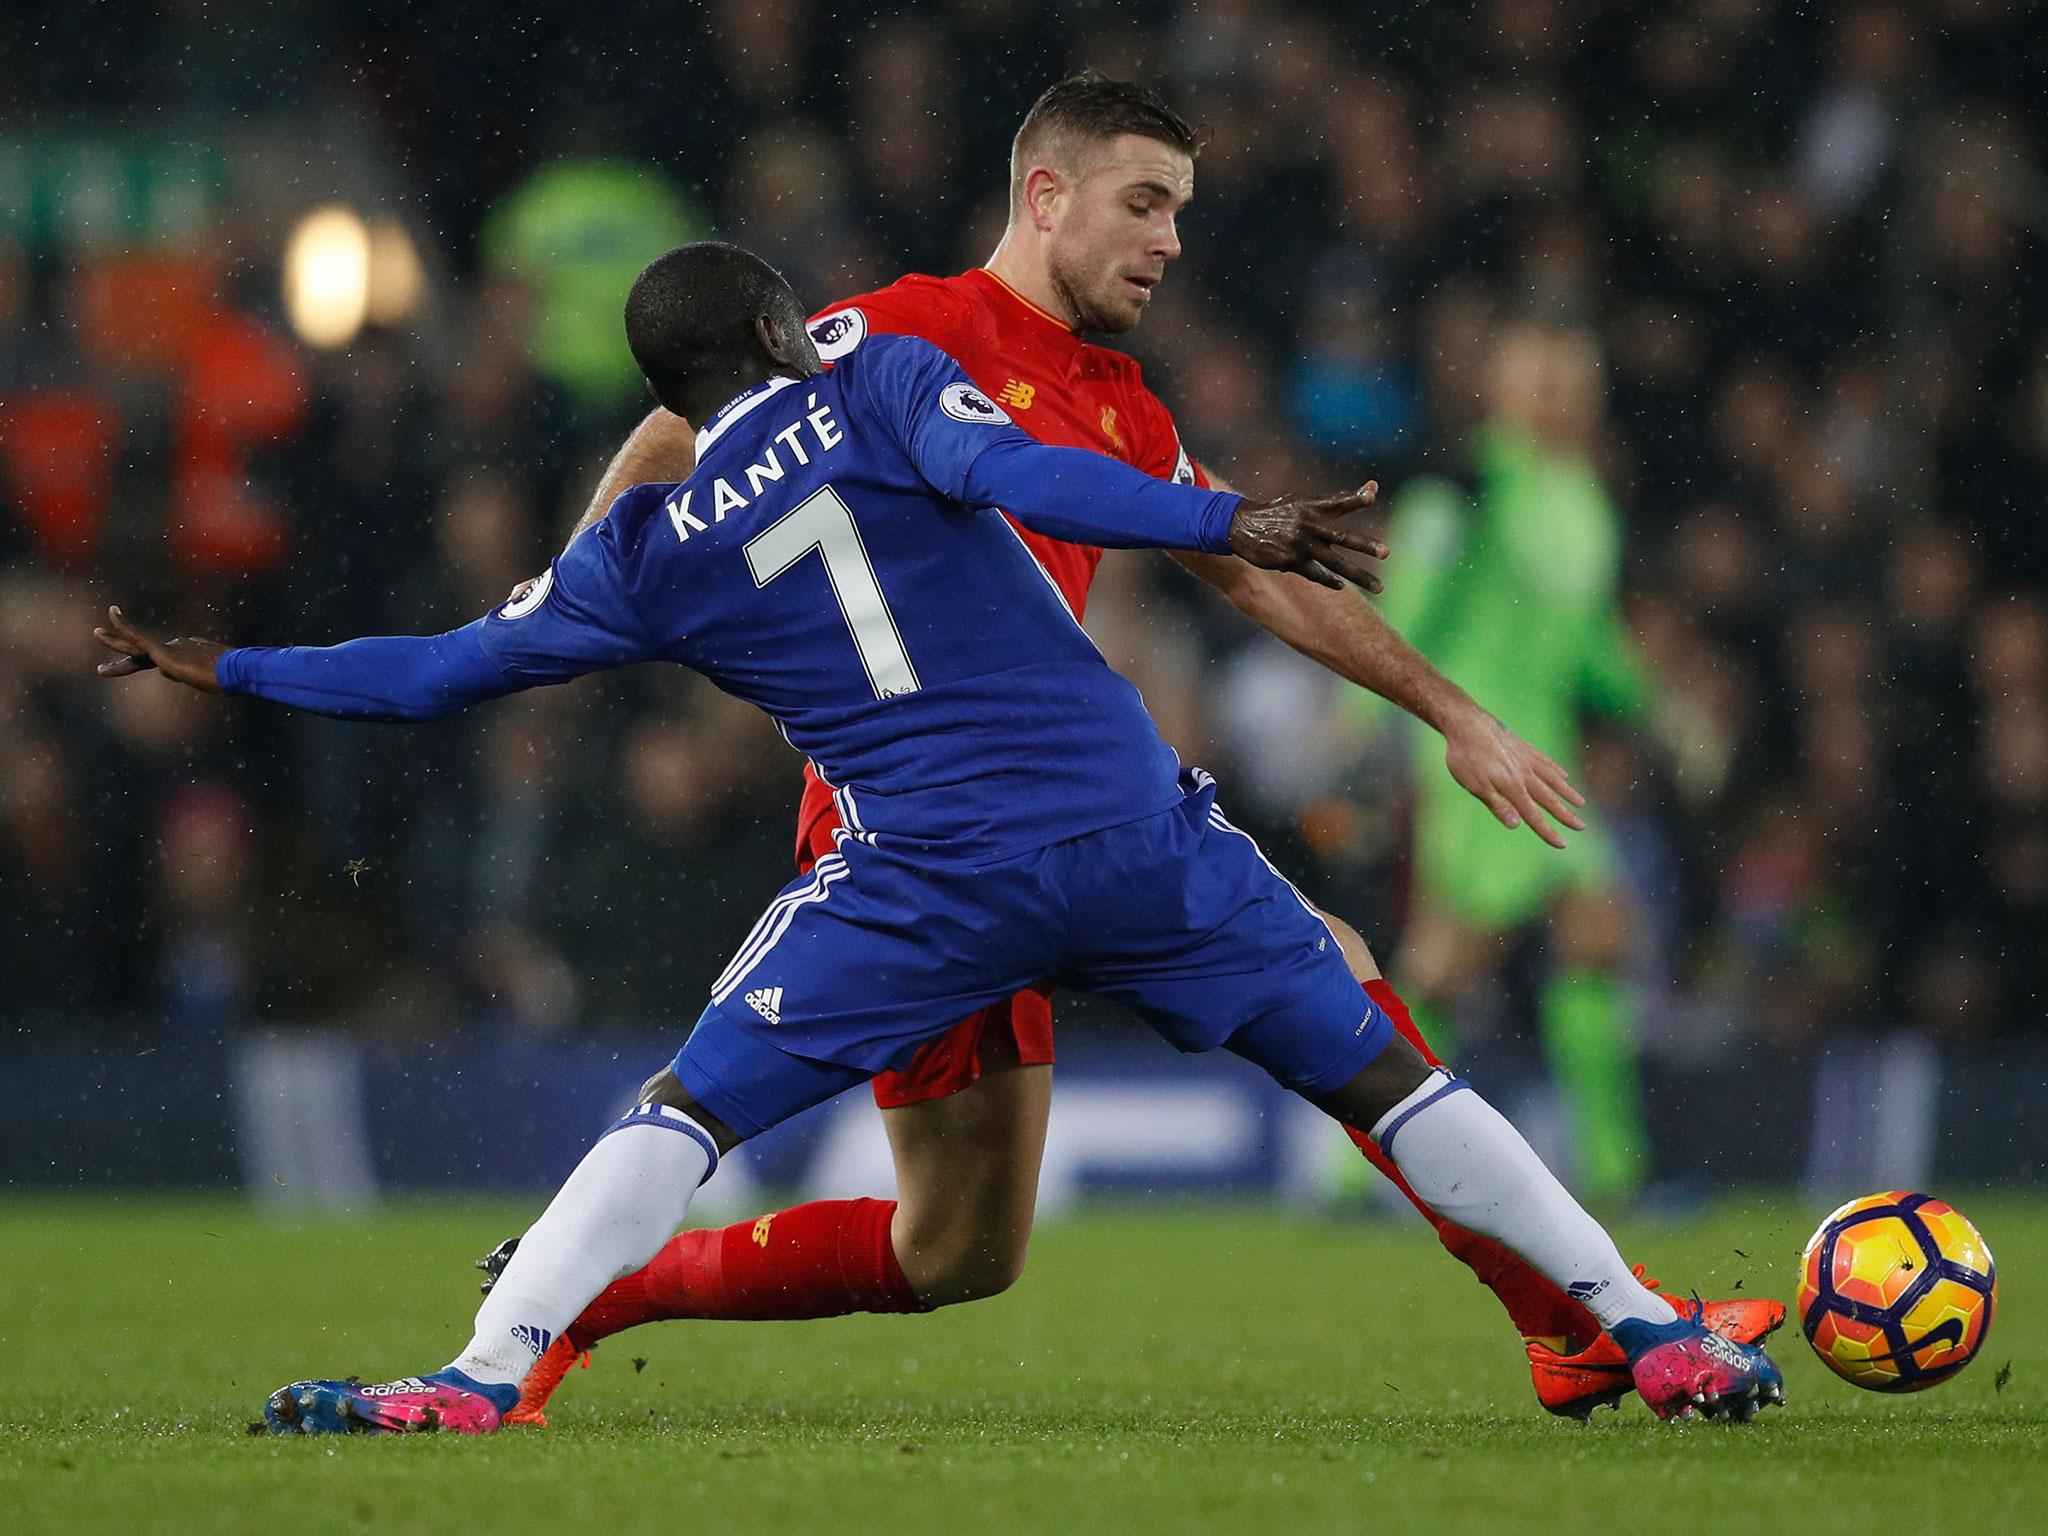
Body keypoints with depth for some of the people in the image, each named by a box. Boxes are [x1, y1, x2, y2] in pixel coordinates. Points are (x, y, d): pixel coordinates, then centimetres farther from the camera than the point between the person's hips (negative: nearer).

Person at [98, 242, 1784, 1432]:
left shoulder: (648, 552, 11)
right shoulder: (882, 387, 7)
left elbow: (443, 670, 15)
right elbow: (1013, 474, -13)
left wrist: (227, 670, 27)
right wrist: (1232, 524, -20)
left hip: (932, 877, 0)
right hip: (1137, 828, 1)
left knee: (685, 1111, 7)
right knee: (1381, 1077, 11)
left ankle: (485, 1373, -10)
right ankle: (1658, 1337, 13)